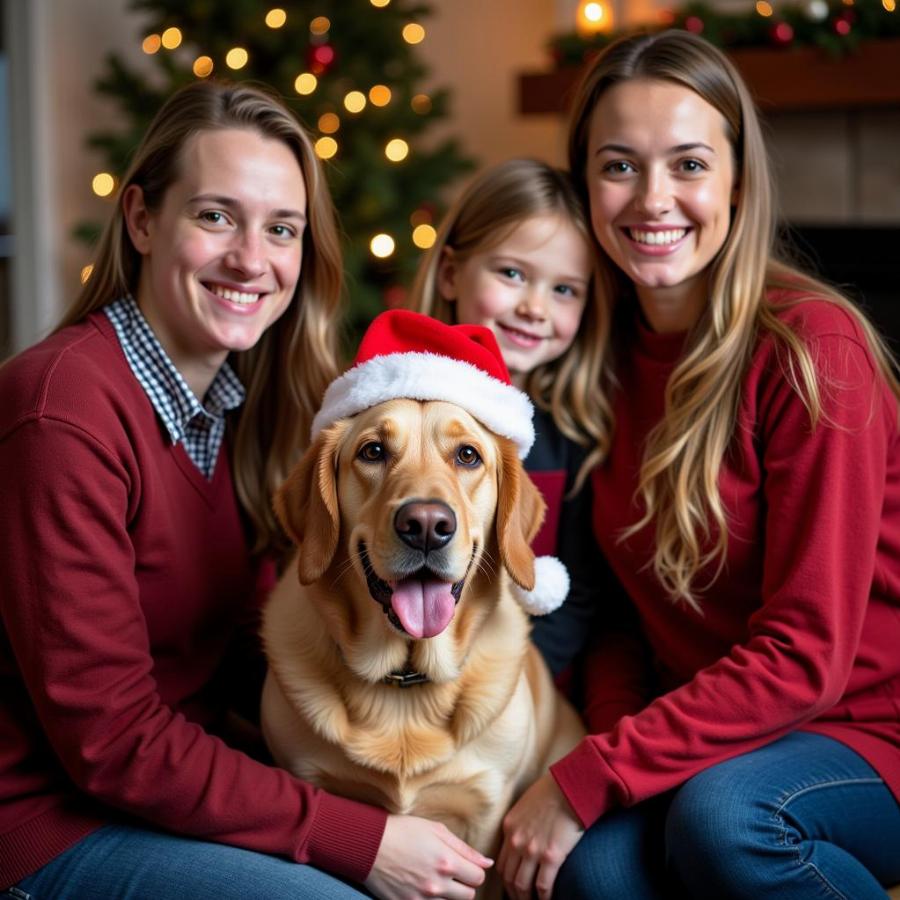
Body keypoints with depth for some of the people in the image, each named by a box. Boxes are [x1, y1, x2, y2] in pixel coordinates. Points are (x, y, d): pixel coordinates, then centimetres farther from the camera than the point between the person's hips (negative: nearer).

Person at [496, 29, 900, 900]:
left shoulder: (812, 345, -17)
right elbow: (626, 606, 6)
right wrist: (613, 745, -13)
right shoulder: (607, 353, 2)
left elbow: (806, 651, -19)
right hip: (711, 734, 4)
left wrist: (590, 777, -21)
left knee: (717, 815, -33)